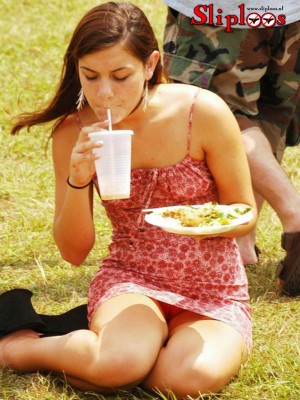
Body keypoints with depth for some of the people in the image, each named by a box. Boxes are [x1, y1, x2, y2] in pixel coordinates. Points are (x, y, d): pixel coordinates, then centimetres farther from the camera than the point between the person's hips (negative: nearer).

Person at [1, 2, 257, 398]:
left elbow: (246, 214, -1)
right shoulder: (74, 133, -6)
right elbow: (74, 252, -2)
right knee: (120, 361, -34)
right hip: (130, 280, 1)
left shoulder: (204, 113, -14)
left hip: (213, 292, -1)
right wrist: (78, 180, -20)